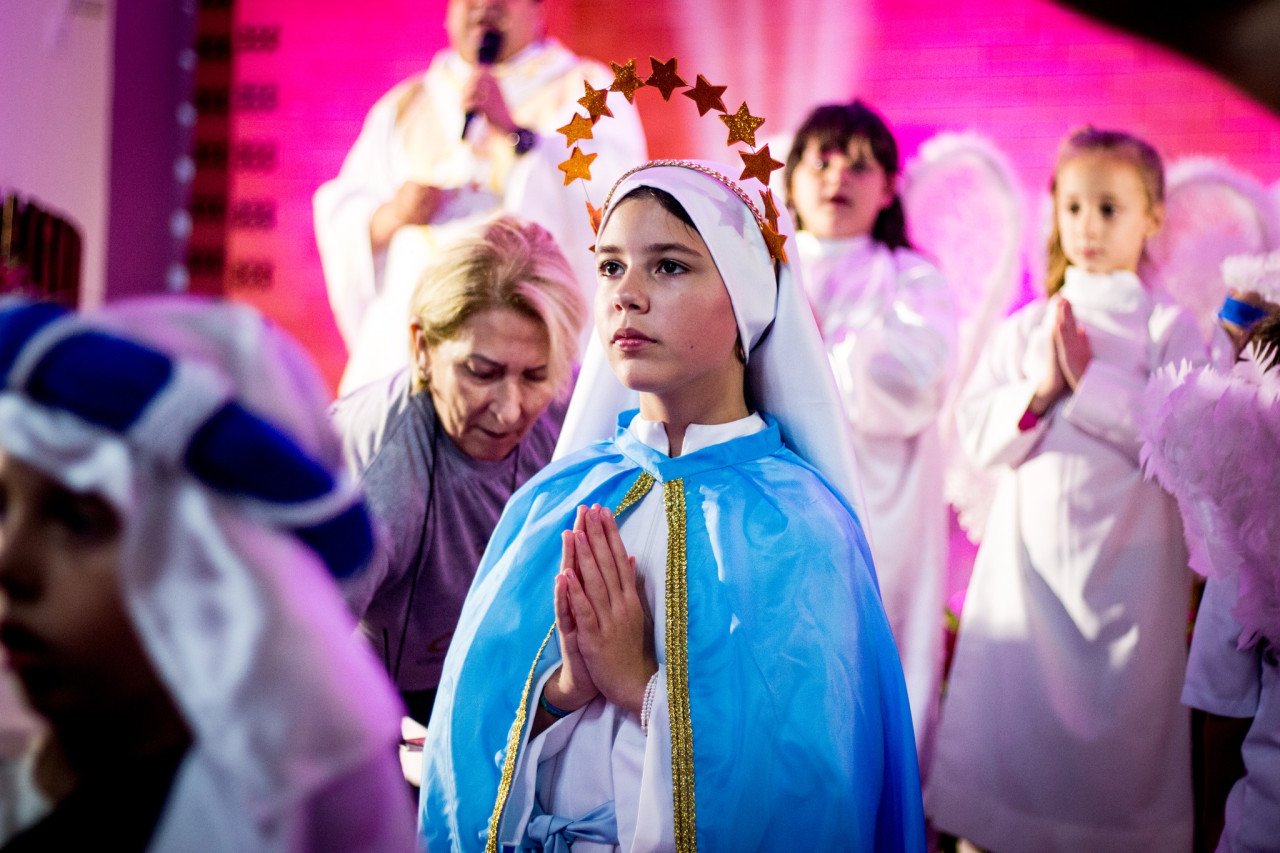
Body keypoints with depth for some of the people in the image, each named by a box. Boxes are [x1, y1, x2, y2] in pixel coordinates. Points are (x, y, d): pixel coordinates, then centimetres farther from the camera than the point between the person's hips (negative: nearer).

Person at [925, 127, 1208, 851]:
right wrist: (1041, 388, -12)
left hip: (1128, 556, -2)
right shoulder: (1025, 327, 9)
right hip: (1029, 552, 2)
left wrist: (1091, 378, -14)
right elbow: (976, 432, 3)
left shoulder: (1170, 326, 0)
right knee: (1014, 710, 3)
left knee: (1119, 721, 3)